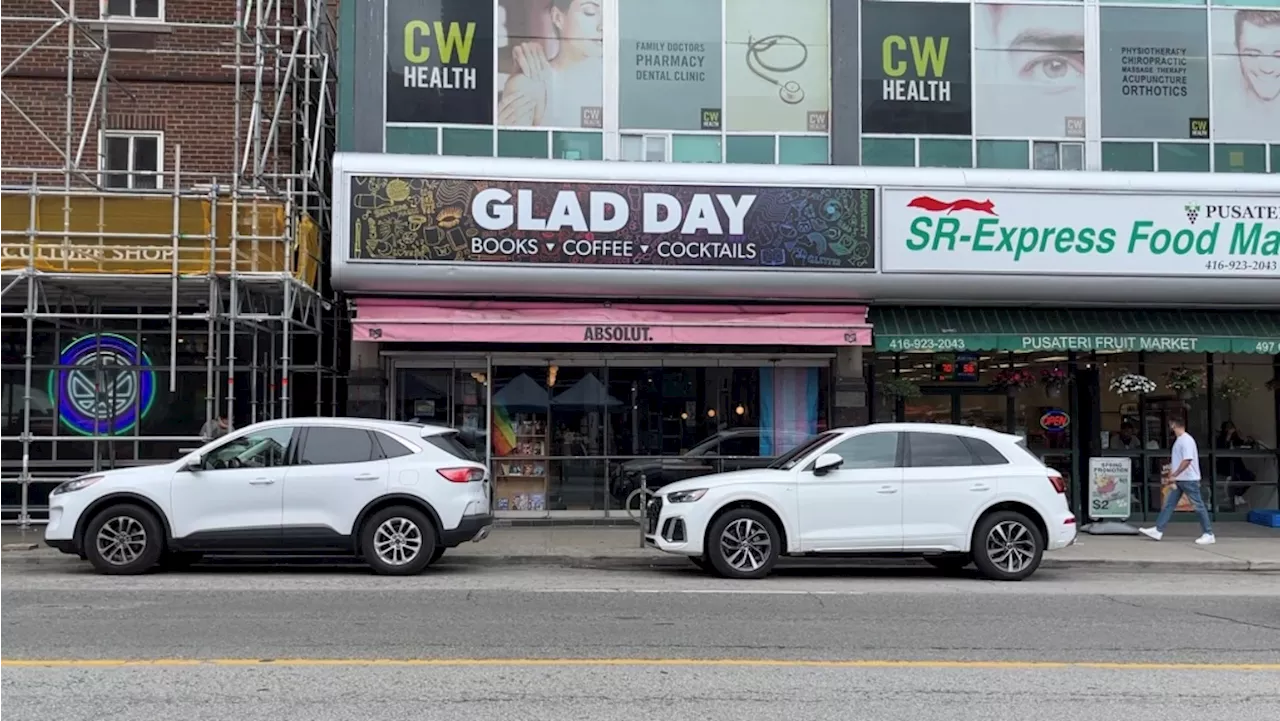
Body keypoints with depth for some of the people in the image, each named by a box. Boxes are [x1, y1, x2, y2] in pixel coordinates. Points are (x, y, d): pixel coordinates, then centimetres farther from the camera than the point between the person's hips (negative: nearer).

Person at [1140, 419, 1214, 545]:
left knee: (1198, 506, -2)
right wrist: (1170, 477, 18)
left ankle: (1209, 534, 6)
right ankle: (1158, 531, 4)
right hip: (1179, 480, 10)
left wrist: (1173, 476, -24)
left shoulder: (1186, 440, -16)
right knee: (1168, 504, 5)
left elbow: (1187, 460, -25)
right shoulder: (1179, 440, 13)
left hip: (1189, 479, -9)